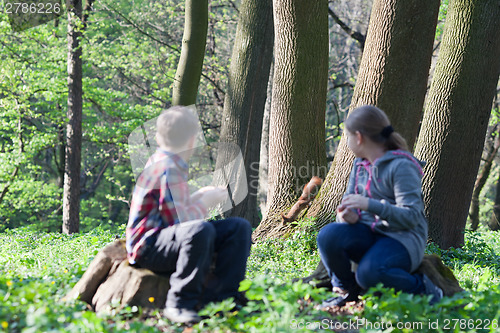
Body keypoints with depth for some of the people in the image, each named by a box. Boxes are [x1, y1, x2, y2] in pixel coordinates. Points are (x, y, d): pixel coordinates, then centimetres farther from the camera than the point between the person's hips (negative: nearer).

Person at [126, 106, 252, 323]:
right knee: (200, 230, -41)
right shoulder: (168, 169, -18)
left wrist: (196, 197, 18)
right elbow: (178, 219, -23)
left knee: (239, 228, 4)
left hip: (167, 236, 11)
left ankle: (218, 299, -5)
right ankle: (178, 304, -32)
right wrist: (204, 204, -7)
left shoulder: (166, 164, 15)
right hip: (148, 247, -11)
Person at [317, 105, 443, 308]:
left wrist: (370, 205, -32)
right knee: (328, 235, -24)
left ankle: (422, 289, -9)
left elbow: (411, 217, -20)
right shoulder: (360, 164, 13)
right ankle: (346, 291, 1)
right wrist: (348, 215, -14)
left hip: (402, 239, -7)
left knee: (369, 273, -37)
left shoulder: (401, 166, -13)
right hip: (369, 234, 7)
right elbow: (348, 203, 13)